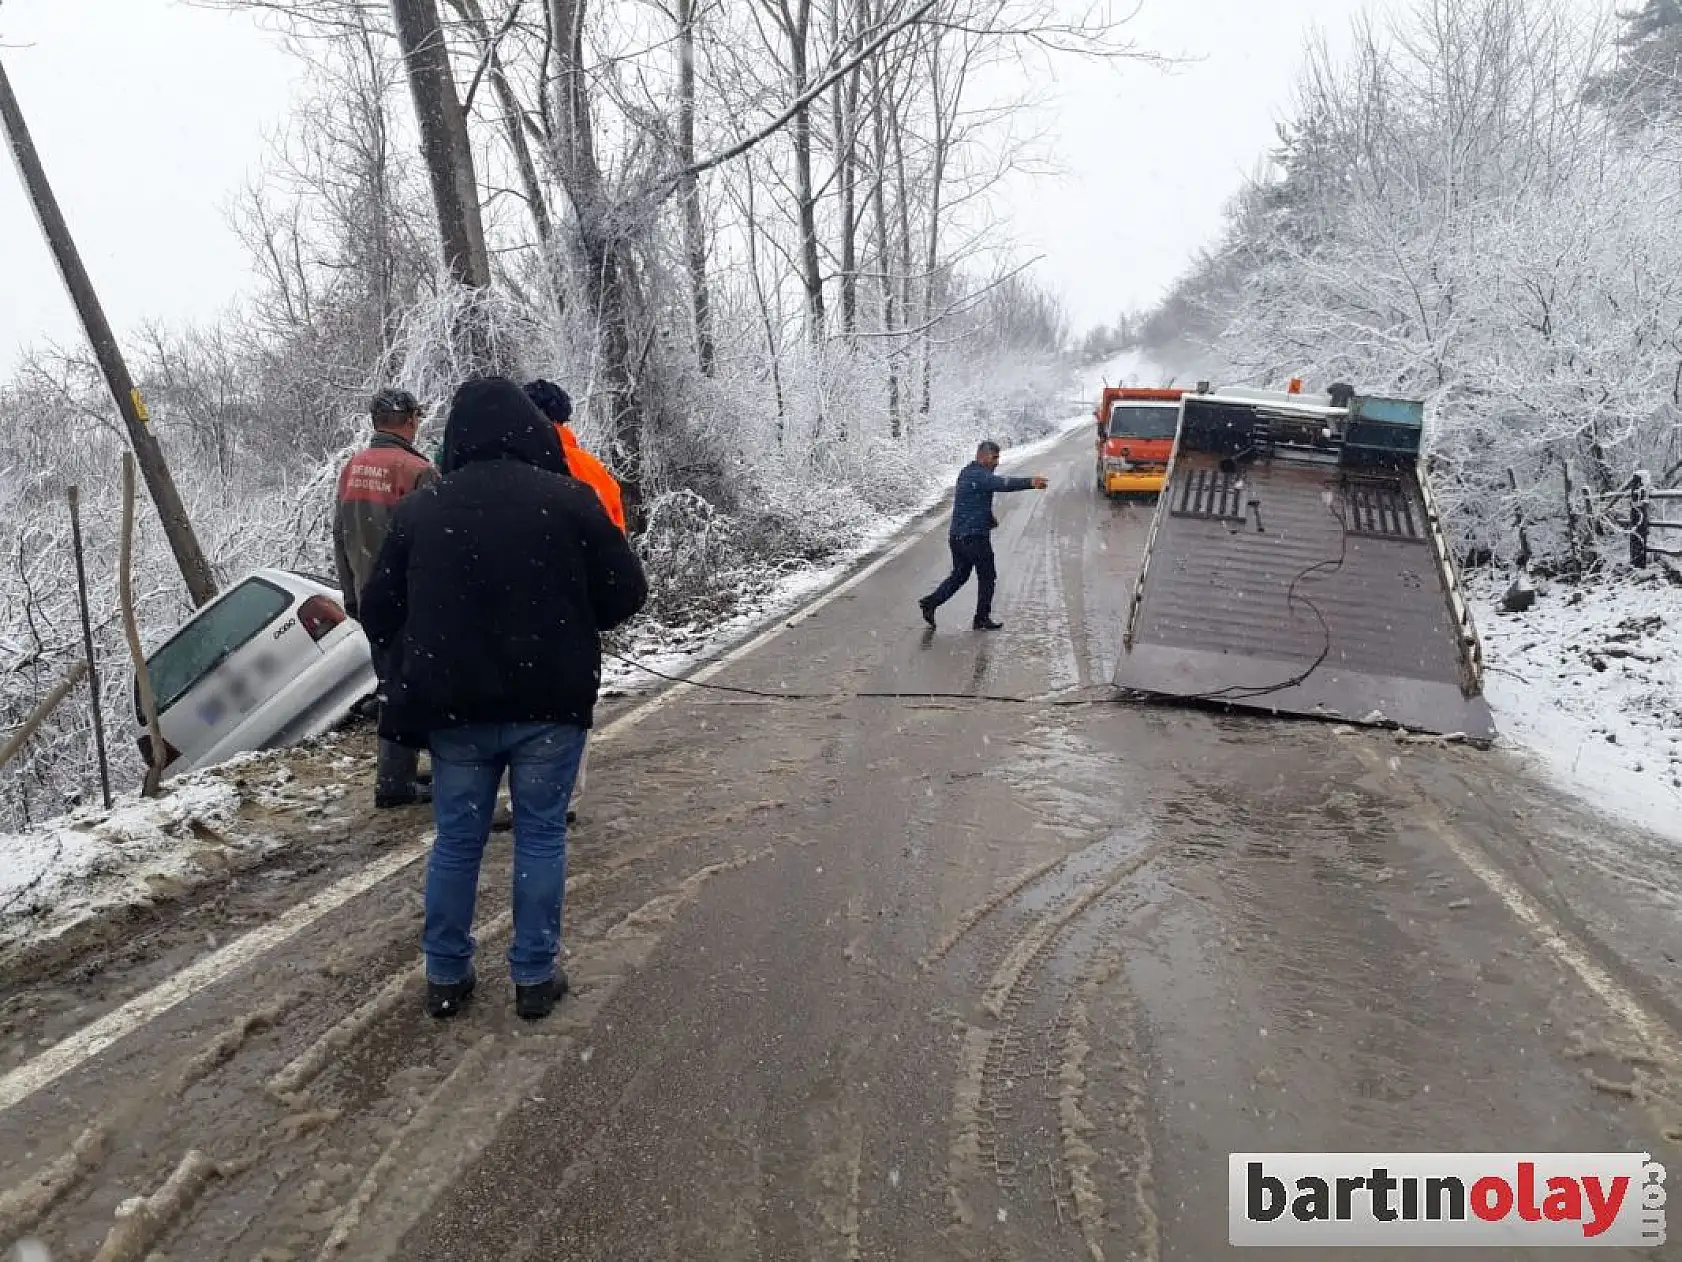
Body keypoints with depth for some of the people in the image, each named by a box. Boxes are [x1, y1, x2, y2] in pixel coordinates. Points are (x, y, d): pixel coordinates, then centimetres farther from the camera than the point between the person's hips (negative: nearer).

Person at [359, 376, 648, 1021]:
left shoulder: (419, 509, 3)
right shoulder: (567, 500, -7)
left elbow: (378, 610, 8)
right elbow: (626, 593, -4)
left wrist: (407, 684, 20)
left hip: (453, 708, 3)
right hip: (550, 705, -2)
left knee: (455, 841, 14)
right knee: (541, 838, 9)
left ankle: (446, 976, 24)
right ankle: (534, 977, 15)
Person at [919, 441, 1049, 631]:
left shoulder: (967, 473, 16)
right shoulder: (978, 475, -16)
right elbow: (1002, 484, -34)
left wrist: (989, 518, 12)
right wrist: (1029, 483, -44)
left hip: (957, 535, 9)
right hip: (974, 537, -9)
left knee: (959, 575, 19)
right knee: (987, 577, 5)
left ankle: (930, 602, 11)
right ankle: (982, 619, 11)